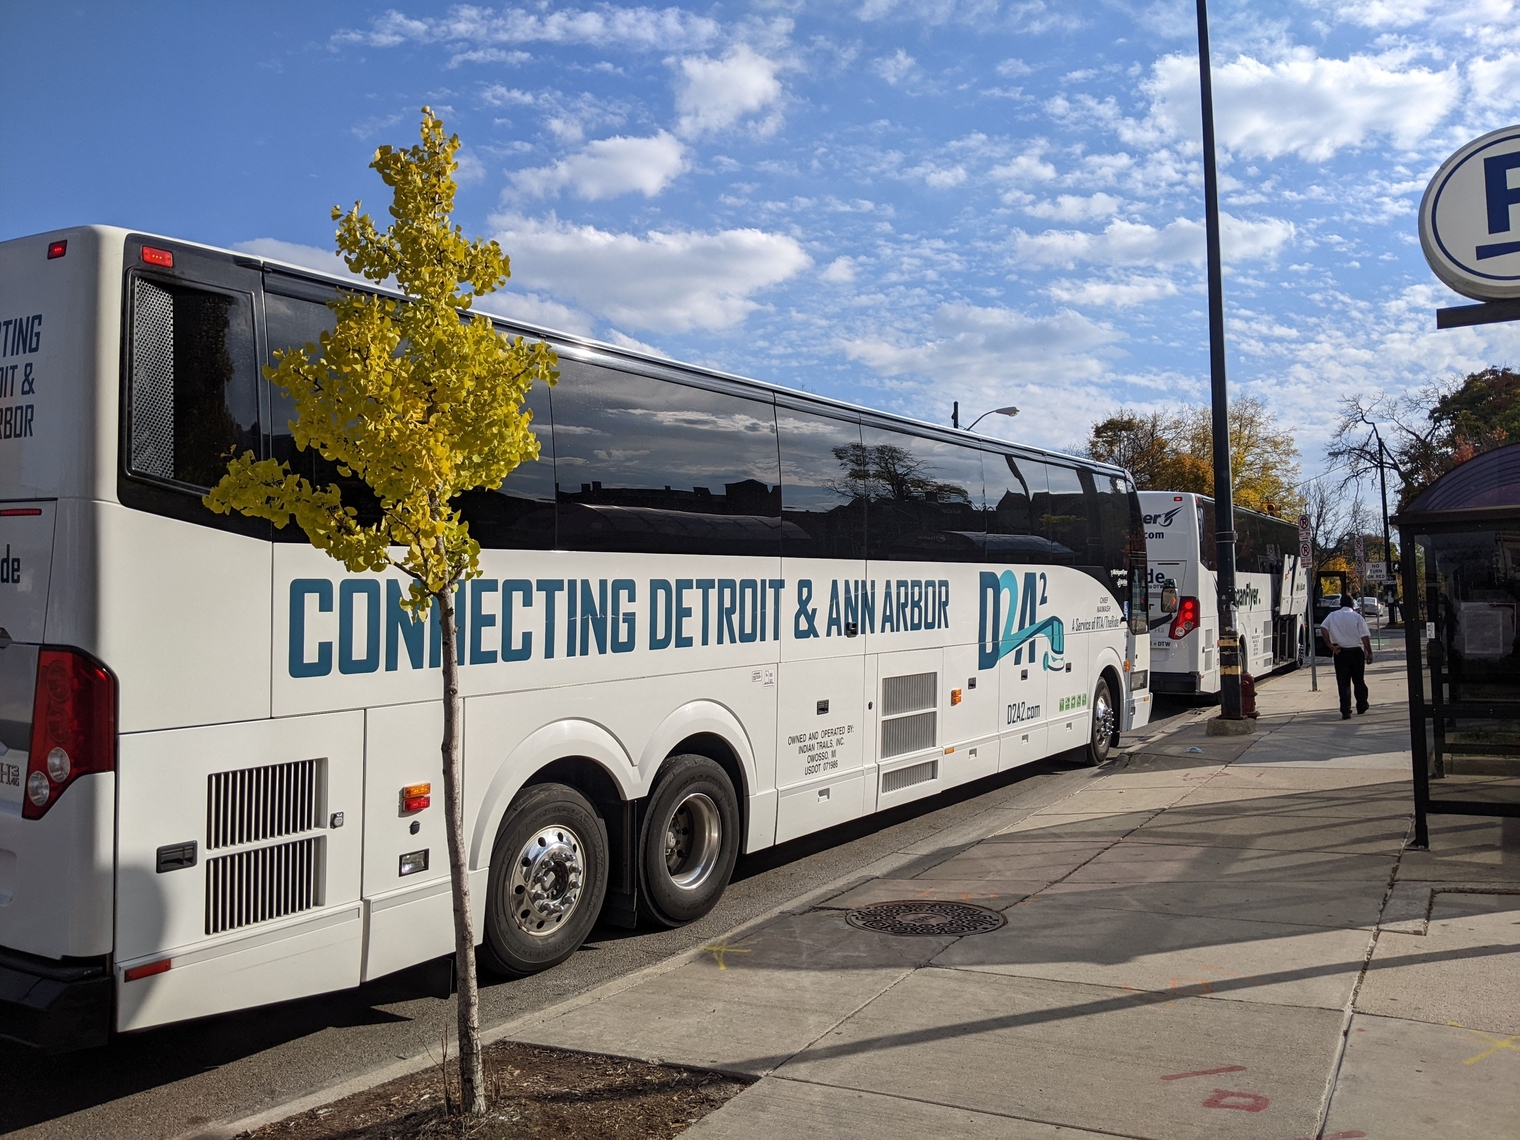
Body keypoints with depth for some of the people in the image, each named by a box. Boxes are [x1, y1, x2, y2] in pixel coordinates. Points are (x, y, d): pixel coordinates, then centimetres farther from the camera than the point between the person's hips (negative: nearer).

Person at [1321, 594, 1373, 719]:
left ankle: (1345, 712, -3)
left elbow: (1323, 629, -13)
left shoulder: (1332, 616, 2)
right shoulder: (1357, 617, -4)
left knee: (1343, 683, 2)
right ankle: (1361, 707, 26)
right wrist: (1369, 653, -2)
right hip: (1356, 652, -1)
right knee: (1359, 680, 17)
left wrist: (1331, 646, -10)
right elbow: (1365, 637, -9)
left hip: (1340, 652, 1)